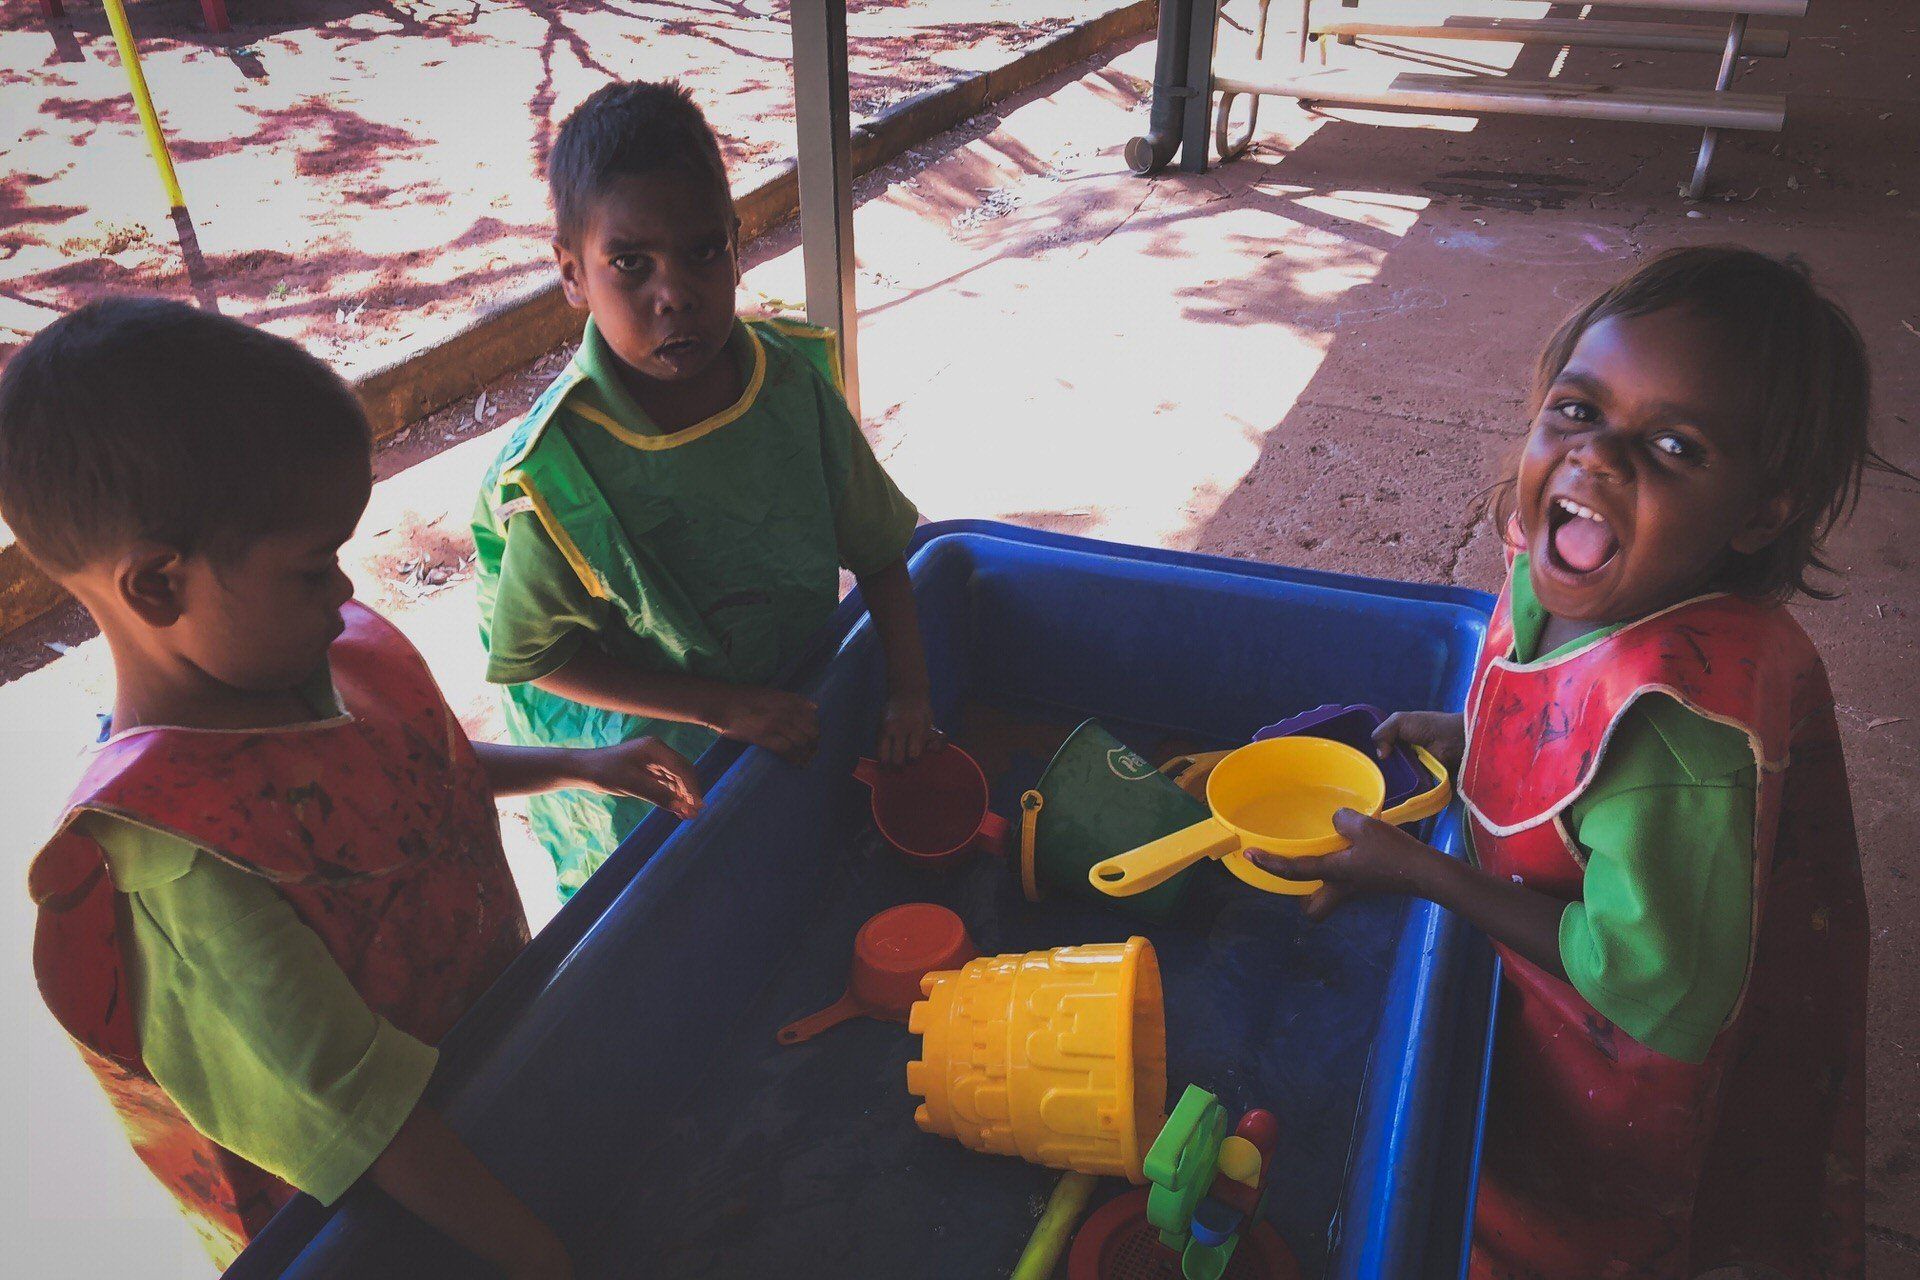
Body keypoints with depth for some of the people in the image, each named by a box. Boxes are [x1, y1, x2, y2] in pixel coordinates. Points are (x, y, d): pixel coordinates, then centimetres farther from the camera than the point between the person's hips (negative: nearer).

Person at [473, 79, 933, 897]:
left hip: (798, 700, 4)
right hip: (647, 755, -3)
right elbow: (540, 656, -16)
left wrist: (908, 690, -12)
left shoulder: (796, 381, -16)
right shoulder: (555, 476, -28)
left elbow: (877, 551, -3)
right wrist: (724, 708, -22)